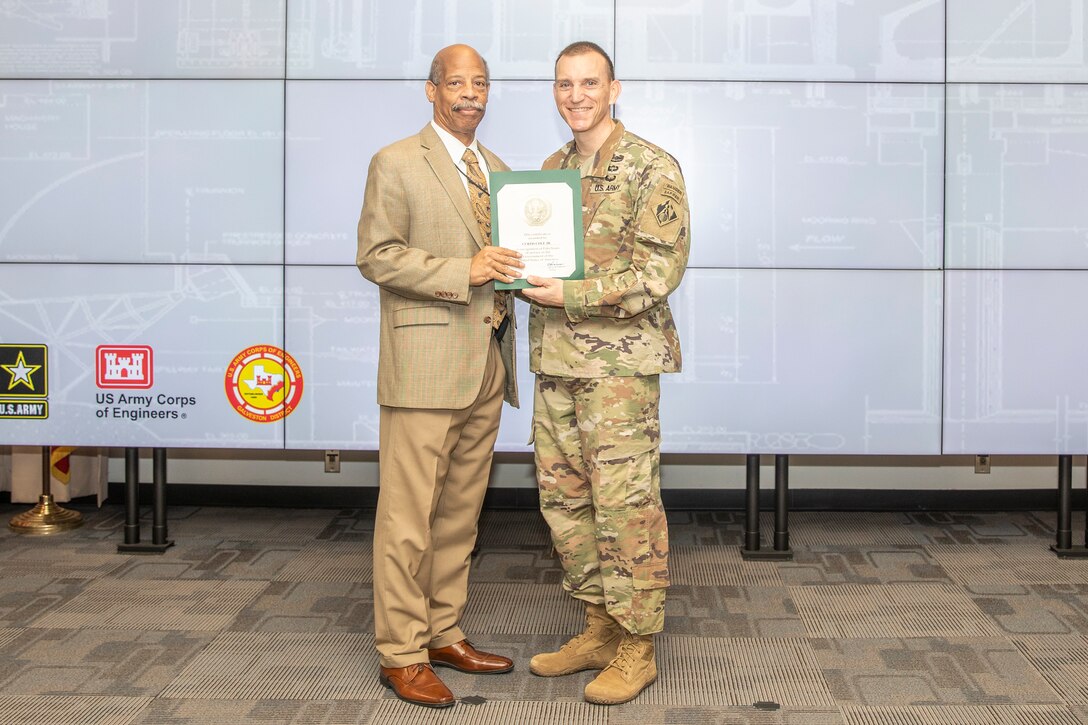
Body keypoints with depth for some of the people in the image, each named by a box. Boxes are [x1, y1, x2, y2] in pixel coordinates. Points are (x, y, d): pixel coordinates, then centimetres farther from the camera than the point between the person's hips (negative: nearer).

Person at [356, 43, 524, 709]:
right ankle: (402, 654, 6)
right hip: (425, 364, -7)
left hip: (488, 364, 7)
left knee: (462, 510, 13)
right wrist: (463, 271, -18)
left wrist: (517, 266, 2)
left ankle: (445, 633, 24)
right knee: (409, 516, -3)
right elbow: (376, 256, -9)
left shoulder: (498, 170, 19)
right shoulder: (396, 163, -2)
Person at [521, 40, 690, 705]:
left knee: (625, 504, -3)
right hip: (555, 361, 7)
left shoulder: (653, 168, -6)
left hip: (620, 361, -7)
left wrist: (573, 294, -19)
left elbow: (662, 269, -14)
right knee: (564, 498, 10)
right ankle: (601, 629, 25)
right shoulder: (552, 168, 15)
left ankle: (636, 649, 10)